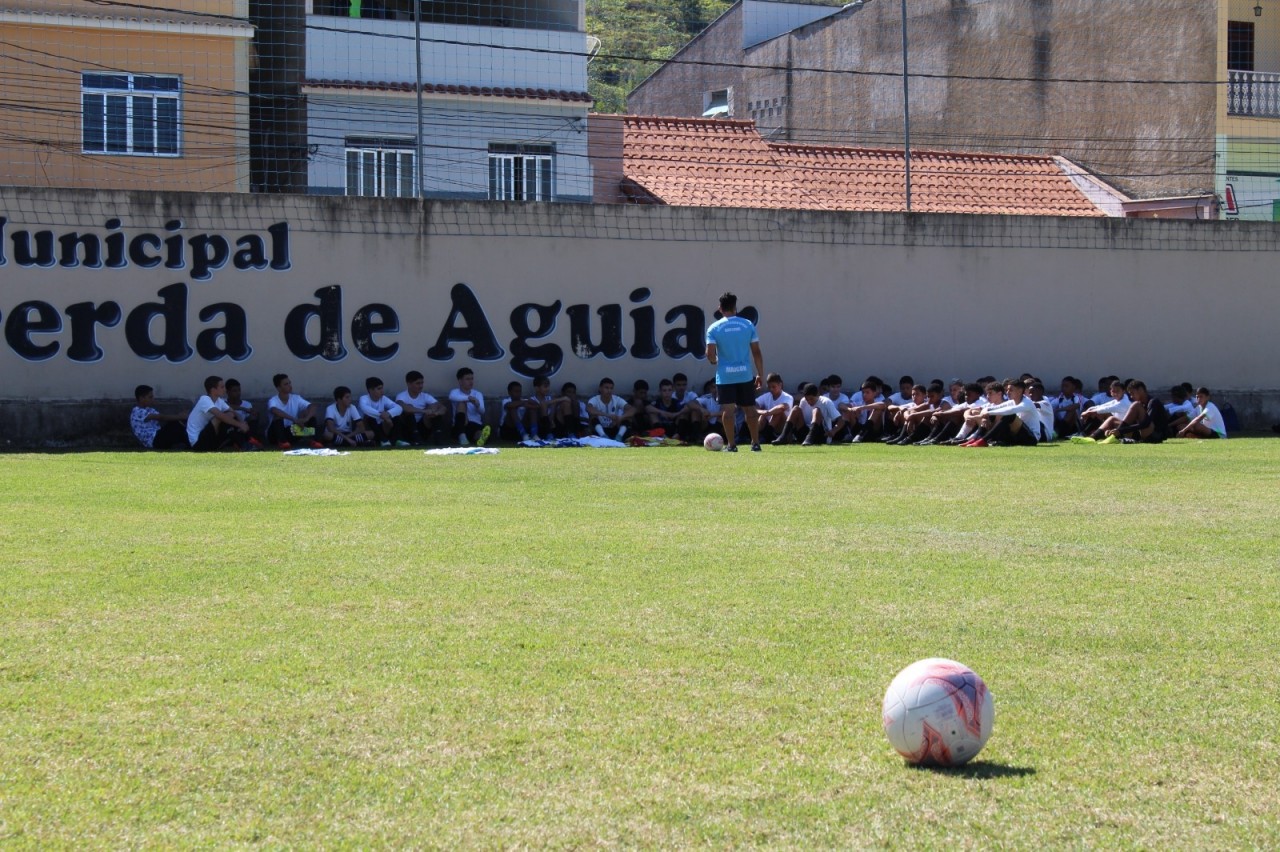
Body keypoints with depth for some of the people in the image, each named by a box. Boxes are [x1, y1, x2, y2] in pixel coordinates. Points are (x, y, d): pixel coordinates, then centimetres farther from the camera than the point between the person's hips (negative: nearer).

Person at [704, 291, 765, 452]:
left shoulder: (714, 328, -3)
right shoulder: (748, 325, 1)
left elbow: (710, 354, -9)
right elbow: (756, 352, 1)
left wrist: (714, 361, 15)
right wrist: (761, 375, 8)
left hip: (725, 376, -2)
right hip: (745, 374, 2)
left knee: (728, 410, 0)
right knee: (750, 409, 11)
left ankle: (731, 444, -2)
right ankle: (755, 443, 14)